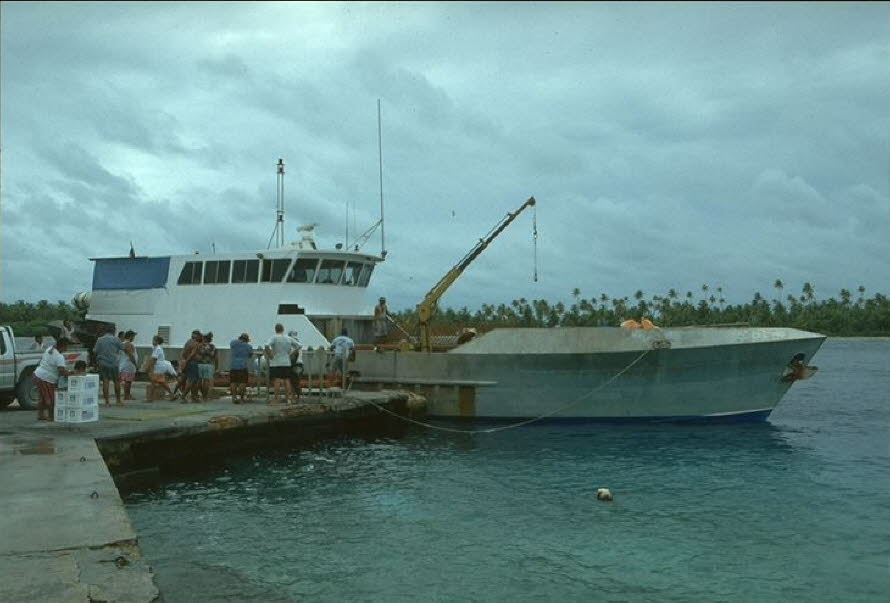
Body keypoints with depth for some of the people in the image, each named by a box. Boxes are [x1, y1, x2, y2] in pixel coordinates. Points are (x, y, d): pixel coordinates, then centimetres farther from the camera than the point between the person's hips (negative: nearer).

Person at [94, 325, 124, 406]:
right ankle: (118, 400, 13)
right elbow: (123, 348, 4)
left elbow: (95, 351, 2)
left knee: (105, 381, 2)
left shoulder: (99, 340, 5)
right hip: (113, 363, -2)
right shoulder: (115, 339, -1)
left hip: (102, 363, 2)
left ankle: (106, 401, 0)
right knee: (116, 381, 8)